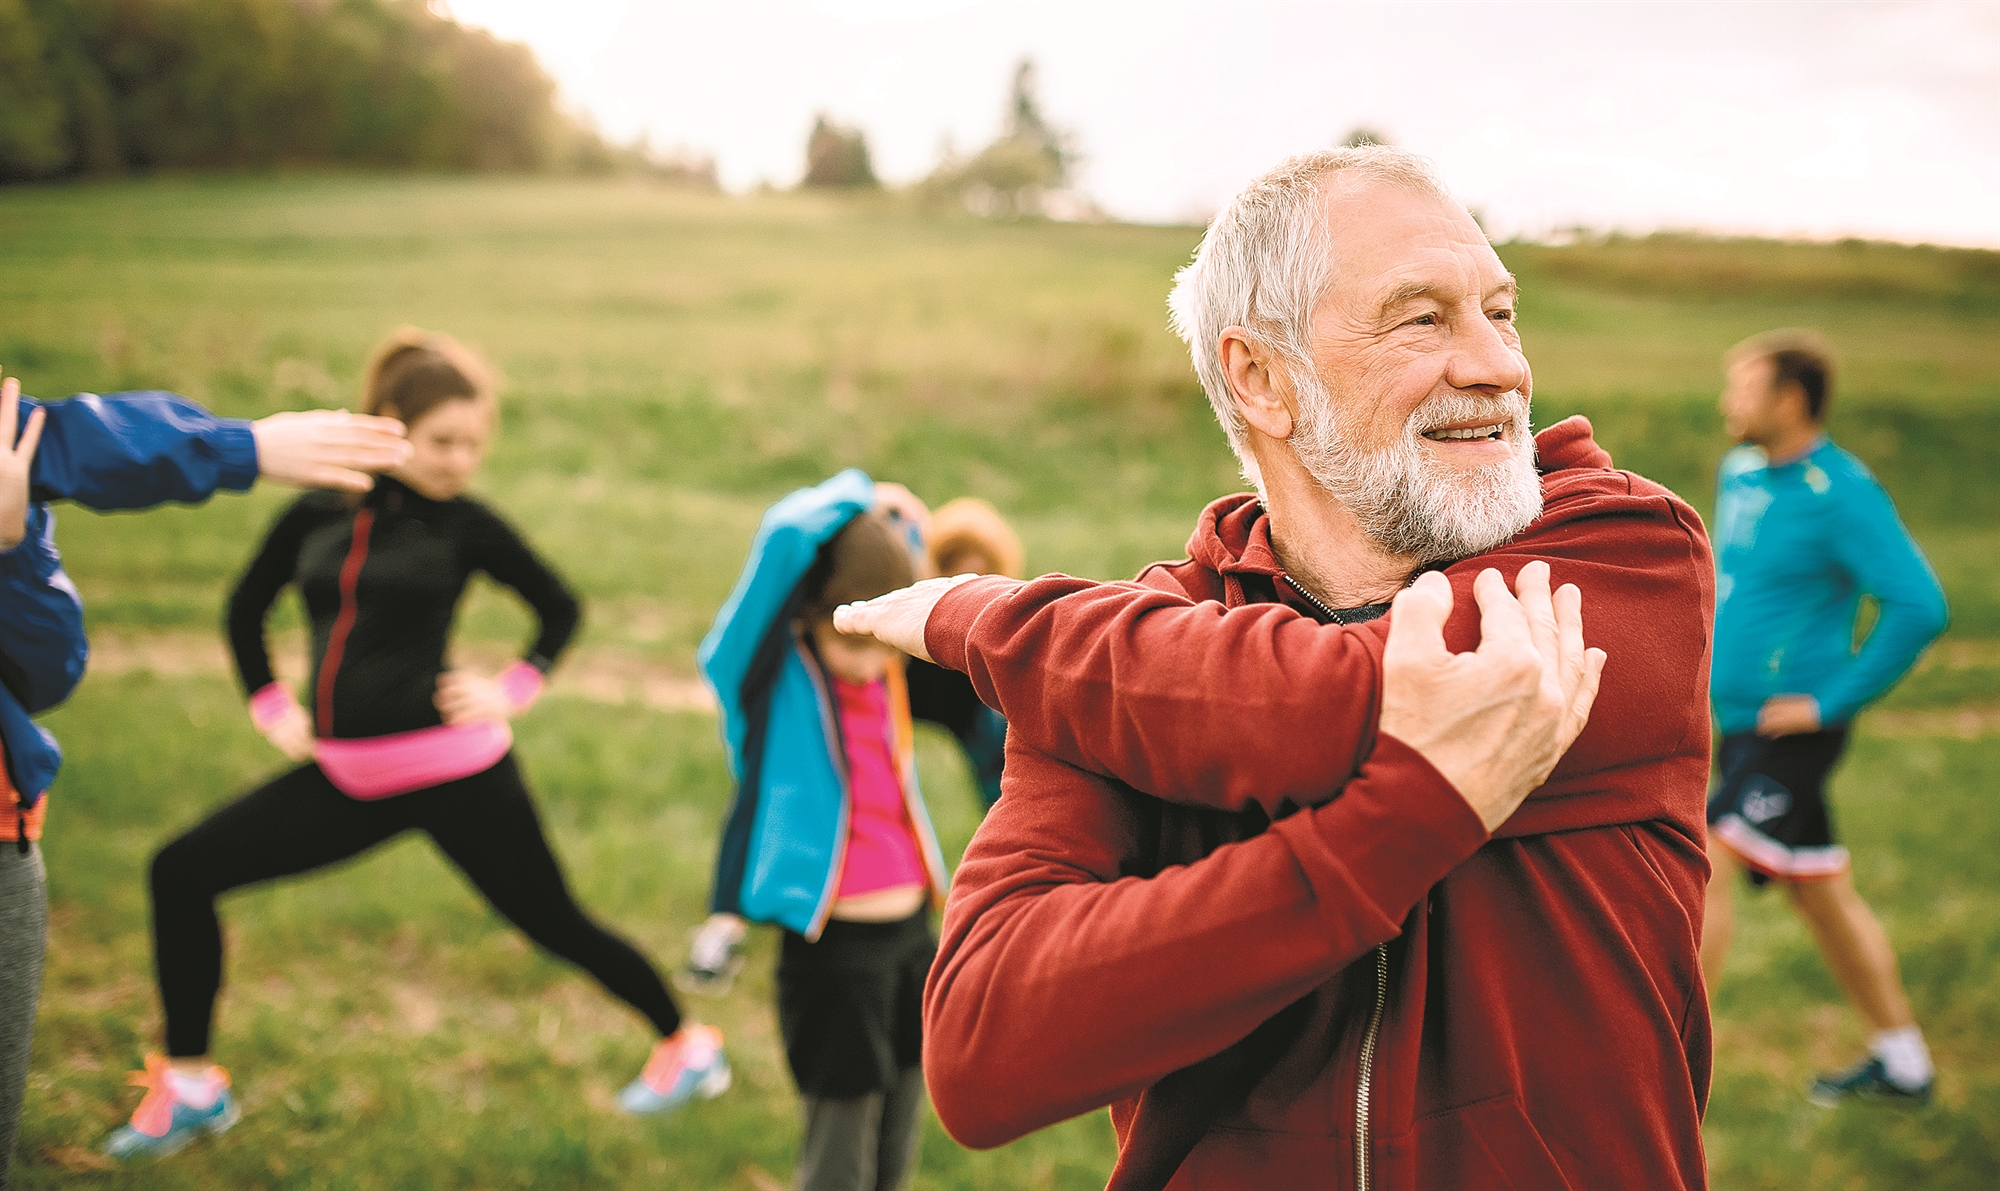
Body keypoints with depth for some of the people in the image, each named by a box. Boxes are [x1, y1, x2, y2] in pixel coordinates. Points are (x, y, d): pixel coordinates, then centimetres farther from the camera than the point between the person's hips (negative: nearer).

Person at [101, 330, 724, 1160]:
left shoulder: (464, 524, -5)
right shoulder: (316, 514, 3)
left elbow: (560, 607, 9)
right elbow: (246, 608, 20)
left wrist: (514, 690, -3)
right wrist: (270, 707, 11)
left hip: (451, 771, -4)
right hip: (344, 776, 5)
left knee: (553, 921, 2)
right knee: (182, 873, 3)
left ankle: (687, 1046, 25)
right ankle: (190, 1085, 18)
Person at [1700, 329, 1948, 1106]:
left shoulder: (1843, 495, -16)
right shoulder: (1740, 472, 8)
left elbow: (1919, 607, -21)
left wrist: (1831, 702, -20)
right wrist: (1704, 659, 16)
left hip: (1793, 732, -8)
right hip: (1742, 723, 8)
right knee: (1821, 894, 16)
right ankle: (1901, 1063, 30)